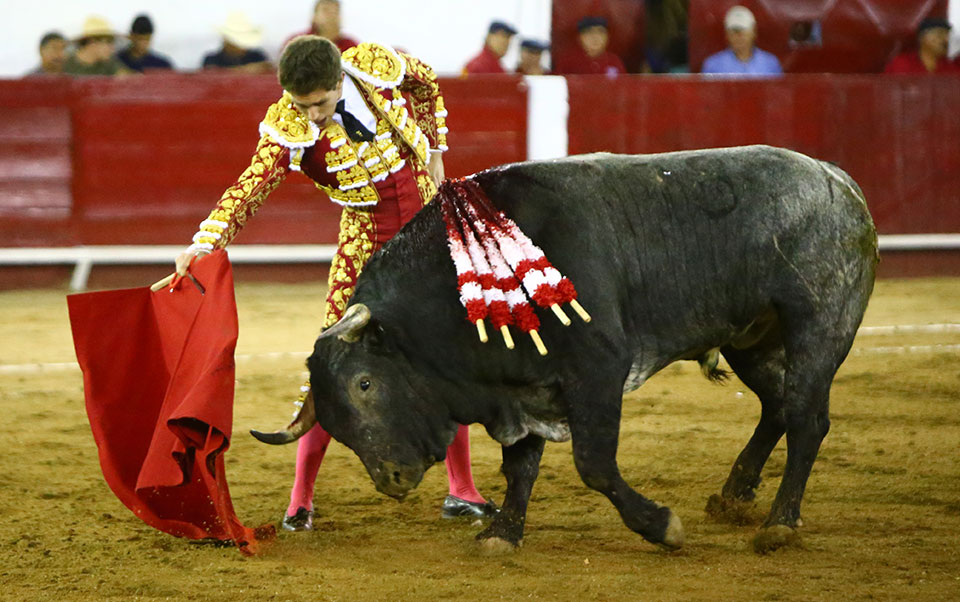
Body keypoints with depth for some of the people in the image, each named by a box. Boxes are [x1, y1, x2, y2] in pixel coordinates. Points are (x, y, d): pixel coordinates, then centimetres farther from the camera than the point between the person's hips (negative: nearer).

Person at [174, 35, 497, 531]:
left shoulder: (377, 67, -15)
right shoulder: (288, 127, -21)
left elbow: (427, 82, 8)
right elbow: (251, 186, -32)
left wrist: (434, 153, 10)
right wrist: (206, 241, -48)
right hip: (366, 242, -2)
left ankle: (462, 492, 17)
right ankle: (300, 501, -1)